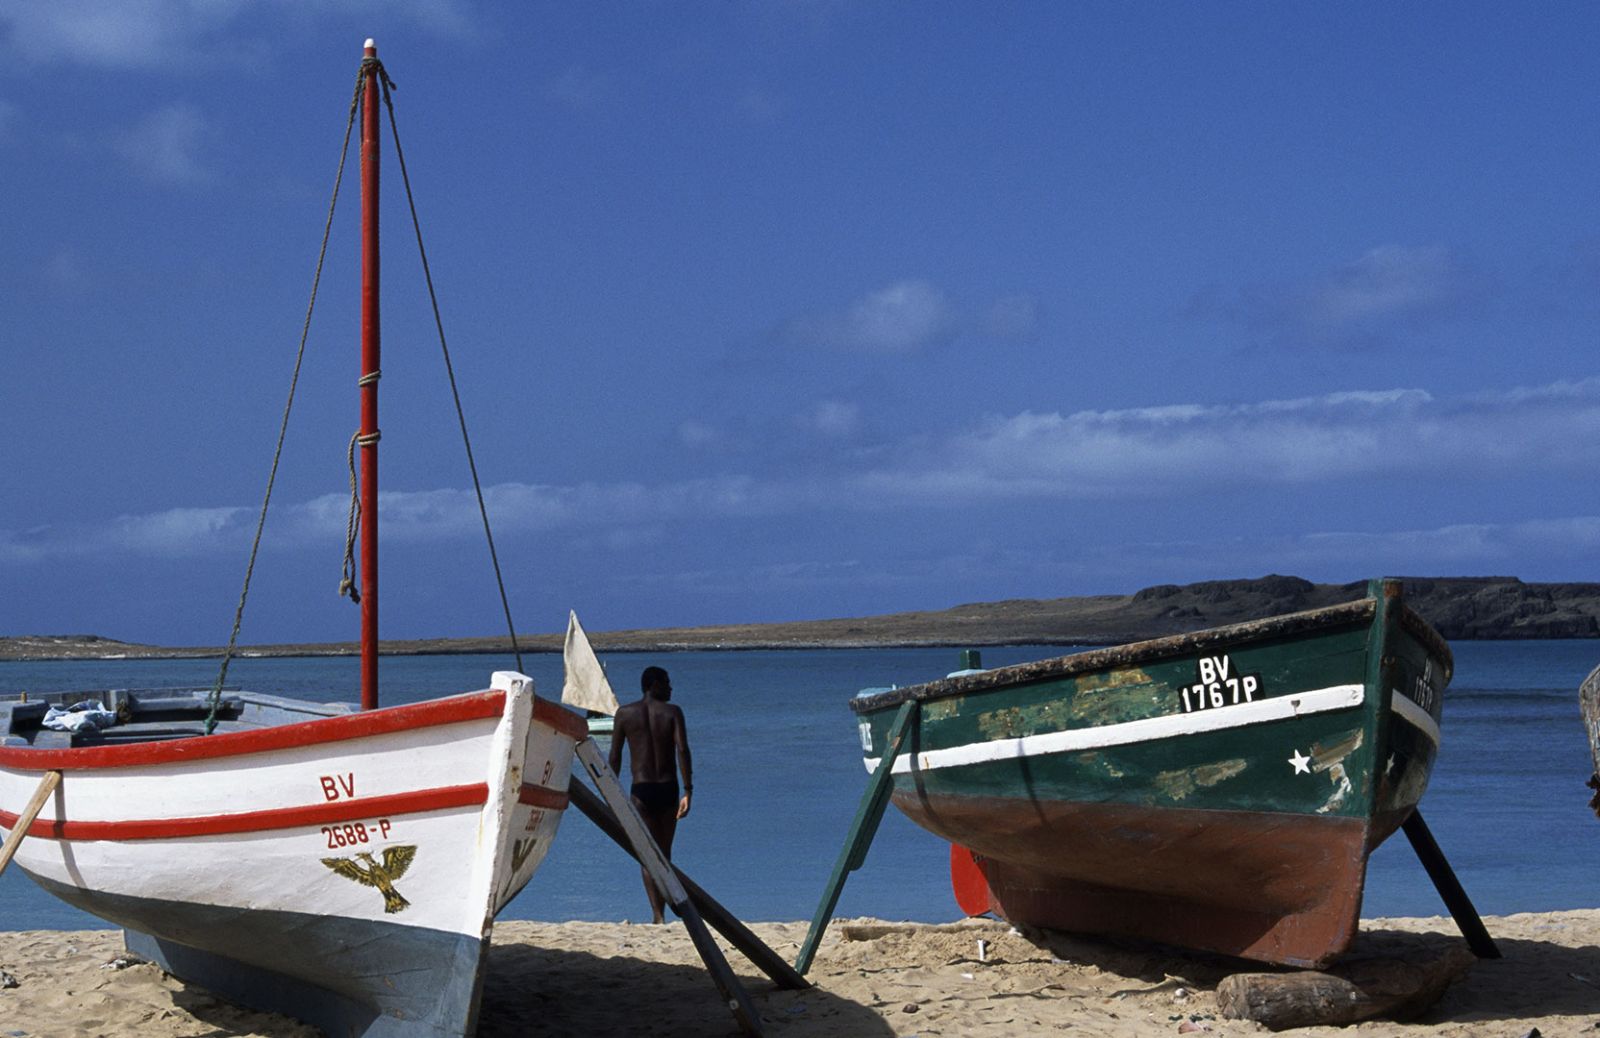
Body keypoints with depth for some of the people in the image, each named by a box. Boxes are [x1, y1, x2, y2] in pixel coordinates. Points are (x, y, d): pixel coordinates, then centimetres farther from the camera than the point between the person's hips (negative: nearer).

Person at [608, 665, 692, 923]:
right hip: (668, 789, 1)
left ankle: (658, 915, -17)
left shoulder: (625, 714, 4)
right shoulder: (672, 712, 0)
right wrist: (688, 791, -13)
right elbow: (683, 750, -12)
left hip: (641, 790, 0)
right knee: (664, 853, 14)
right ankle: (660, 913, 20)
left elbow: (615, 757, 3)